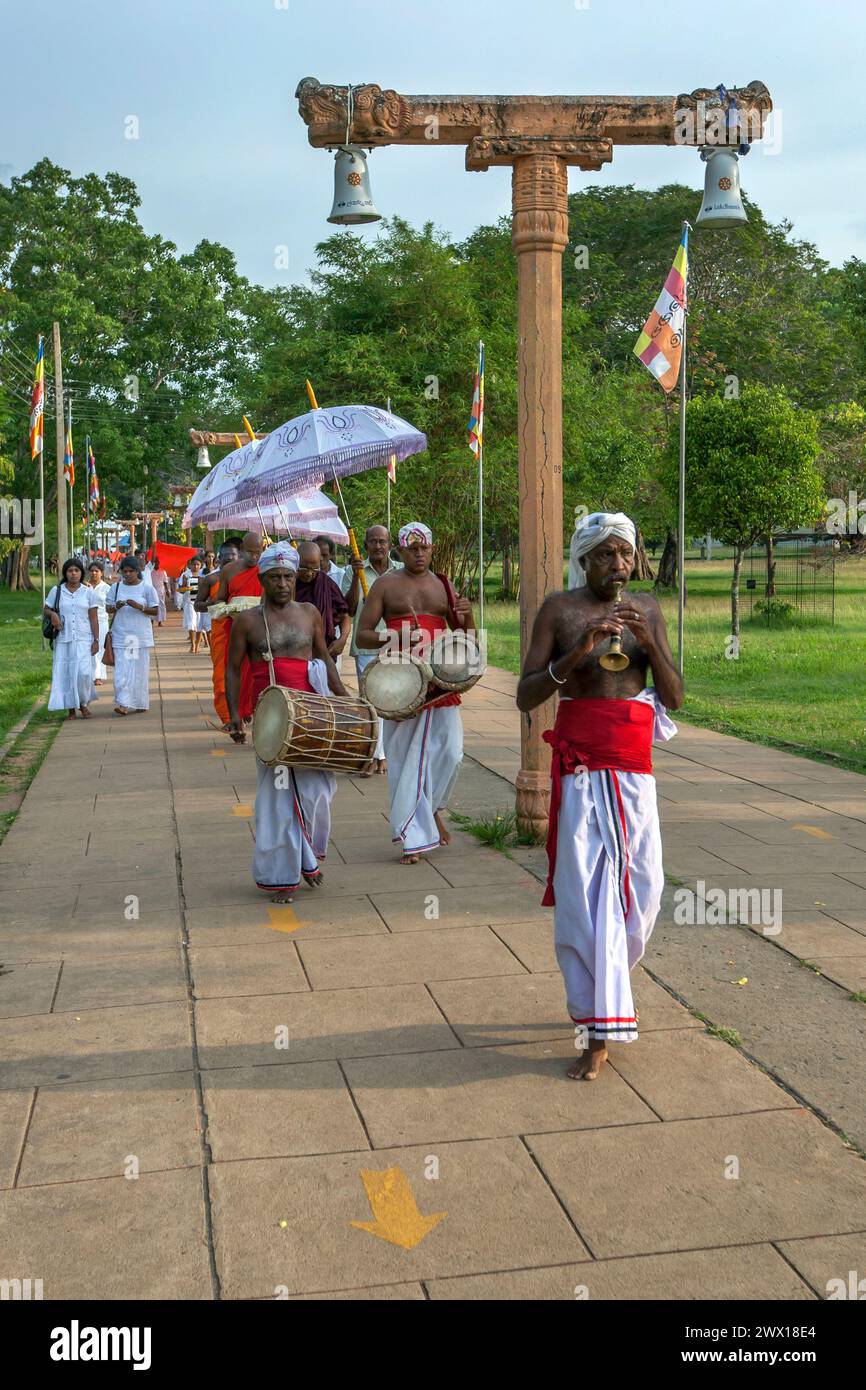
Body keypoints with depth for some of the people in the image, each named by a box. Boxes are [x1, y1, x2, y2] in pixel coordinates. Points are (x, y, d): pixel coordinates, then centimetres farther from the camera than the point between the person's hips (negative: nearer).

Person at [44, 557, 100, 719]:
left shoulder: (88, 593, 4)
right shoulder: (56, 591, 4)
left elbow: (93, 619, 4)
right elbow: (46, 609, 15)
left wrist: (96, 640, -1)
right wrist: (53, 614, -9)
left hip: (83, 639, -1)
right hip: (63, 639, 1)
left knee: (83, 672, -13)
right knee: (65, 673, 1)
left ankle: (84, 703, 9)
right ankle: (71, 708, 11)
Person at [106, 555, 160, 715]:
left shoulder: (147, 588, 0)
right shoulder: (117, 587, 8)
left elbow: (155, 611, -1)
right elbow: (108, 609, 12)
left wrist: (139, 607, -16)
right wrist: (116, 607, -10)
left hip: (140, 635, -2)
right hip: (121, 635, 2)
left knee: (139, 670, 0)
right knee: (121, 670, -5)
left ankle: (140, 704, 8)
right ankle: (124, 703, -4)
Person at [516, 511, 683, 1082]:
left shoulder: (647, 608, 10)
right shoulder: (559, 610, -1)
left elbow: (675, 698, 5)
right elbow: (526, 697, -7)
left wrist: (649, 644, -11)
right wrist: (577, 653, -20)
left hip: (635, 761, 4)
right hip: (581, 760, -4)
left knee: (643, 883, 5)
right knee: (586, 890, -4)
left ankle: (605, 985, 31)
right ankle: (599, 1032, 1)